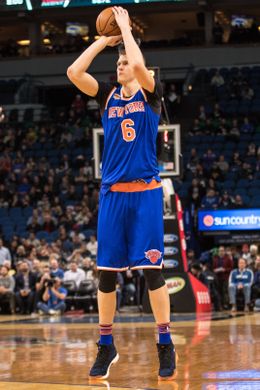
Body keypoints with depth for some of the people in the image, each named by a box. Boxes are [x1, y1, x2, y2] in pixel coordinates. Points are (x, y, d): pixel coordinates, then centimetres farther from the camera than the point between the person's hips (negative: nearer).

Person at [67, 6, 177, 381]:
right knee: (107, 272, 5)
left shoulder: (150, 94, 1)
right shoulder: (108, 96, 11)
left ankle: (166, 345, 3)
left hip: (145, 192, -4)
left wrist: (125, 27, -7)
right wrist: (104, 40, 1)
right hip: (112, 192, 4)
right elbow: (74, 72, -3)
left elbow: (139, 65, -20)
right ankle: (106, 346, 14)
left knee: (152, 269, -5)